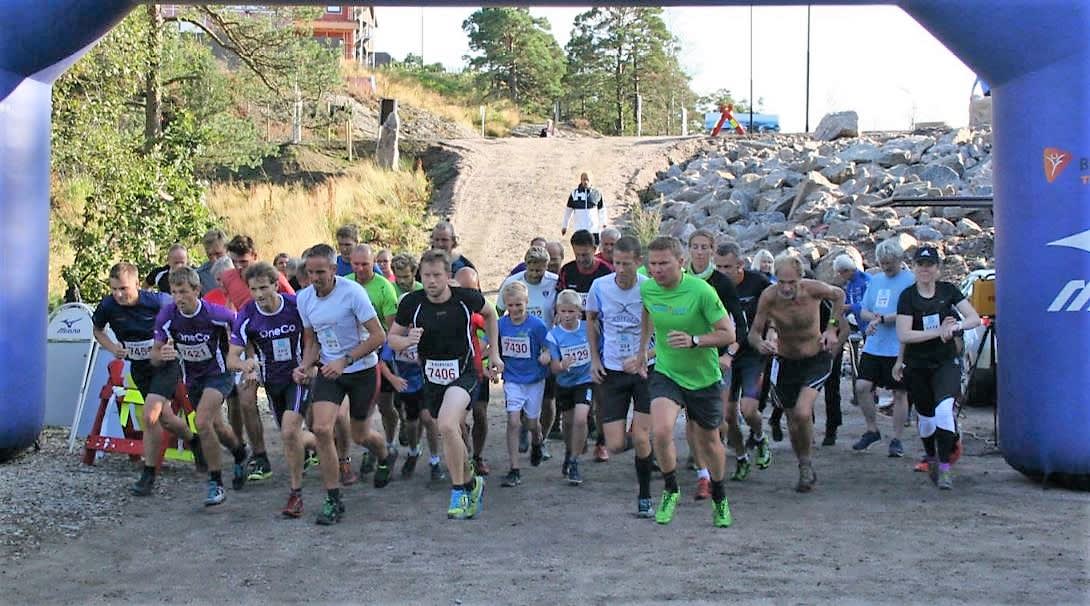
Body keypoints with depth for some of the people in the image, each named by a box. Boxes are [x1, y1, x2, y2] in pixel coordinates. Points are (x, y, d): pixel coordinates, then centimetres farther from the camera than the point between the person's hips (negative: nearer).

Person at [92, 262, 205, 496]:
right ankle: (194, 441, 41)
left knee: (149, 417, -18)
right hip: (139, 368, 5)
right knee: (165, 418, 10)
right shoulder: (108, 306, -13)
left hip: (165, 364, -5)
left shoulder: (157, 302, -22)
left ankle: (148, 475, -3)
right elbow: (97, 330, 8)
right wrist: (113, 348, -9)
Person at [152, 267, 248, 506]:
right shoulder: (166, 316, -15)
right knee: (217, 427, 17)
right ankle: (241, 455, 49)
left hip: (219, 373, -5)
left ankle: (216, 484, -11)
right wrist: (162, 355, -30)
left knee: (202, 423, -24)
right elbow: (154, 356, -7)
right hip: (192, 377, 5)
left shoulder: (216, 313, -23)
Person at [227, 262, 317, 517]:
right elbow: (231, 358, -15)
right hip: (272, 381, 4)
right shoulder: (246, 315, -14)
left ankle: (296, 494, -7)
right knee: (292, 438, 13)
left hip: (299, 376, -4)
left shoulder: (297, 306, -17)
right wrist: (245, 364, -37)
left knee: (289, 431, -22)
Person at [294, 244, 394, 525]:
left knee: (360, 435, 10)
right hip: (329, 370, 4)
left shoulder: (352, 292, -20)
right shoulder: (304, 297, -2)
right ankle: (333, 500, -5)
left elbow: (379, 336, -19)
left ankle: (386, 458, 48)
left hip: (362, 369, -4)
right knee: (321, 429, -16)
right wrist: (304, 366, -8)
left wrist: (345, 360, -25)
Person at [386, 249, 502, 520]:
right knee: (453, 436, 14)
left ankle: (459, 491, -11)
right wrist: (407, 340, -21)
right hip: (432, 377, 4)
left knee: (447, 426, -27)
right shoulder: (411, 302, -9)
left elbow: (489, 314, 11)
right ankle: (471, 483, 41)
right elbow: (392, 337, 2)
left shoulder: (466, 298, -11)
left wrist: (494, 354, 10)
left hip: (463, 373, -4)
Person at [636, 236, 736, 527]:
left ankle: (719, 498, 40)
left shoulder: (701, 291, -21)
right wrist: (642, 348, 17)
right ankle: (670, 491, 5)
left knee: (708, 441, 14)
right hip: (665, 373, 2)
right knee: (661, 431, -21)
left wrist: (694, 341, -31)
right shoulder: (646, 288, -8)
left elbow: (728, 334, -17)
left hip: (703, 377, -2)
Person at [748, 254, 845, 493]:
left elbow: (839, 296, 3)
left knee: (803, 413, -22)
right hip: (785, 362, 2)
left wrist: (832, 327, -6)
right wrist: (760, 344, -36)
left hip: (816, 359, -2)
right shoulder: (768, 297, -20)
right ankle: (805, 468, 33)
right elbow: (753, 332, -14)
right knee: (793, 423, 9)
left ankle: (807, 464, 2)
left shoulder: (813, 289, -20)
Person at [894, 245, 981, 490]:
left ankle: (945, 467, -17)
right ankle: (931, 459, 37)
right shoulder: (908, 296, -4)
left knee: (944, 409, -22)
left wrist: (957, 326, -22)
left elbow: (975, 318, -3)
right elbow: (903, 334, -12)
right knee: (926, 418, 10)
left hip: (946, 362, 0)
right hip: (916, 366, 0)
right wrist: (939, 331, -18)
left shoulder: (948, 291, 1)